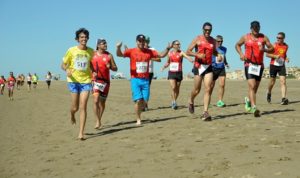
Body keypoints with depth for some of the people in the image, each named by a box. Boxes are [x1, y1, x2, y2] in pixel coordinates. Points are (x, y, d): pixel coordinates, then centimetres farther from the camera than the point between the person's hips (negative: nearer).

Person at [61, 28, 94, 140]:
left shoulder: (91, 51, 4)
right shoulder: (71, 50, -3)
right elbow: (63, 65, 2)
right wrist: (67, 70, -20)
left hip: (86, 81, 1)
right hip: (73, 81, -1)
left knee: (83, 107, -8)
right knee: (75, 107, 4)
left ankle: (81, 133, -5)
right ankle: (72, 115, 43)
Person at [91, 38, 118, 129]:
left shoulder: (109, 55, 2)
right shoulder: (93, 54, 2)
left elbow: (115, 68, 6)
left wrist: (110, 67, -17)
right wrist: (92, 72, -7)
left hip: (105, 81, 1)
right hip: (95, 80, -1)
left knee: (102, 102, 10)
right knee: (96, 100, -16)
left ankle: (99, 120, 27)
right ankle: (98, 121, -12)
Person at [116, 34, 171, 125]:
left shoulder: (149, 52, 7)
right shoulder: (131, 51, 0)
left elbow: (161, 55, 12)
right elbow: (119, 54, -8)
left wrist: (167, 49, -3)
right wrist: (118, 48, -28)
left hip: (145, 80, 3)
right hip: (135, 79, -3)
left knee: (144, 100, 1)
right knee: (138, 100, -12)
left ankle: (138, 115, 27)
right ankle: (138, 119, 5)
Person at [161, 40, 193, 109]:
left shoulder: (181, 53, -2)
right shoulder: (170, 53, 5)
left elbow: (187, 57, -21)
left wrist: (191, 60, -41)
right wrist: (164, 66, 0)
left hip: (179, 73, 0)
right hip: (171, 73, 0)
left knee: (177, 89, 7)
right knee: (173, 88, -14)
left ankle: (174, 102, 24)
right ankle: (174, 102, -7)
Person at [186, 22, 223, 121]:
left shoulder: (213, 41, 8)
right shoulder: (197, 39, -3)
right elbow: (188, 52, -4)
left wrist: (218, 55, 3)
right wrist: (198, 55, -21)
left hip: (209, 67, 3)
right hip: (198, 66, -3)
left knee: (208, 89, -9)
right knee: (197, 90, 4)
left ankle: (205, 113, -9)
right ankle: (191, 102, 38)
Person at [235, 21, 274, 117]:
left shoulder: (264, 37, 4)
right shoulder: (245, 37, 3)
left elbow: (272, 49, 4)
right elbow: (237, 45, 18)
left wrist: (264, 49, -17)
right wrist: (241, 54, 0)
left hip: (259, 65, 3)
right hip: (249, 64, -3)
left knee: (255, 87, 11)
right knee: (252, 86, -17)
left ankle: (248, 100, 40)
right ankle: (254, 107, -22)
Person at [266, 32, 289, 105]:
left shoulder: (286, 46, 5)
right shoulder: (274, 45, -7)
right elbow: (267, 54, -7)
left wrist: (286, 58, 3)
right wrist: (275, 56, -21)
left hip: (282, 65, 2)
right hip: (273, 65, -2)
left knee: (283, 81, -11)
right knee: (272, 81, 8)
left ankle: (283, 99, -17)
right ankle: (269, 93, 37)